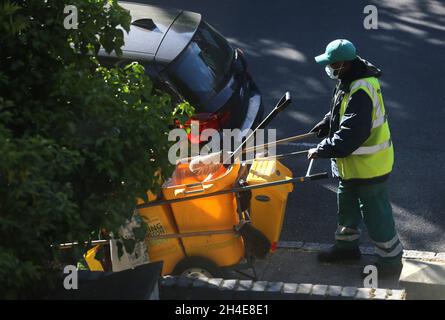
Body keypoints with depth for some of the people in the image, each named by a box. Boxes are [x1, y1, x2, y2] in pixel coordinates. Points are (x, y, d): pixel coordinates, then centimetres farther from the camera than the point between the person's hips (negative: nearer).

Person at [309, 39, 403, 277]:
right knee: (347, 204, 25)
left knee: (375, 213, 3)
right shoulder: (350, 81, 0)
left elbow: (350, 134, -34)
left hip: (370, 166, -10)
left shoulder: (361, 92, -32)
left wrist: (322, 150, -28)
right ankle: (347, 245, 44)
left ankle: (391, 260, 18)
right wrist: (326, 124, 4)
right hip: (352, 163, 10)